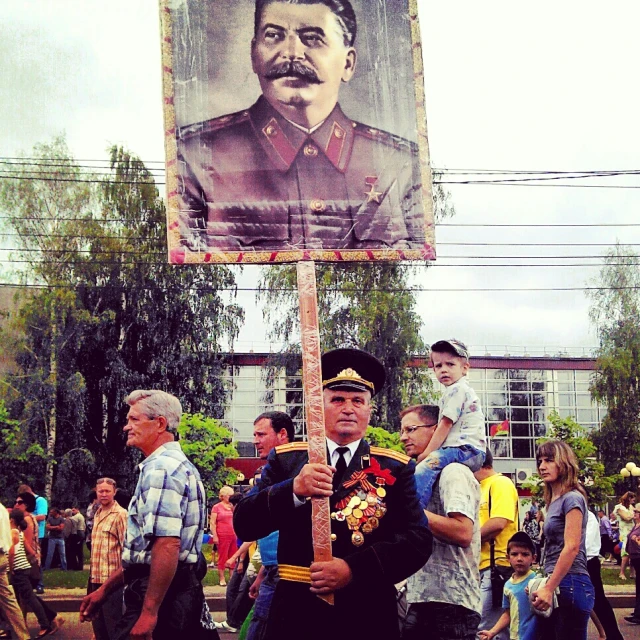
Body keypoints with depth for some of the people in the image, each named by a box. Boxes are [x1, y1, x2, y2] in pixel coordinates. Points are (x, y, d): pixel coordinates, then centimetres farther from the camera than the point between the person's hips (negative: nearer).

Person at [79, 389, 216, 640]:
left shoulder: (160, 469, -14)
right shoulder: (178, 465, 19)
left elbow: (167, 545, -26)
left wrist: (148, 612, -26)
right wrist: (104, 590, 23)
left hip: (160, 594, -10)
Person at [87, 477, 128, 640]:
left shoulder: (120, 514, -11)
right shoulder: (97, 514, 14)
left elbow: (126, 547, -15)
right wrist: (92, 572, 18)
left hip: (112, 579, -8)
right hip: (96, 577, 8)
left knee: (113, 625, -1)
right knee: (98, 622, 16)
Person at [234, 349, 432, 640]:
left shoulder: (395, 468, 3)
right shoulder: (285, 459, 5)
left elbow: (418, 540, -6)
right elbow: (244, 525, -3)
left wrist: (354, 569, -19)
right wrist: (293, 490, -21)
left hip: (368, 616, 0)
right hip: (296, 612, 1)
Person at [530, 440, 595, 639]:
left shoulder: (572, 498, -9)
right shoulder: (553, 502, 17)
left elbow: (571, 548, -17)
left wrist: (549, 589, -20)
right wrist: (546, 586, 14)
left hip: (570, 584, -9)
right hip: (558, 585, 9)